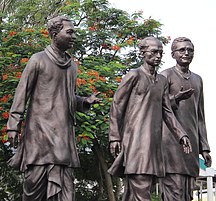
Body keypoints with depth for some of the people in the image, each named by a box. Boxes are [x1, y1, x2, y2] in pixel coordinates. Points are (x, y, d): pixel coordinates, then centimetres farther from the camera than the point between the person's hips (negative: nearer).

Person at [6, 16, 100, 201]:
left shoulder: (72, 66, 17)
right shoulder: (38, 60, 0)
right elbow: (22, 93, -3)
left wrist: (86, 101, 5)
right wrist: (14, 125, -11)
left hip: (64, 132, 5)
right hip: (40, 129, -5)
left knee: (64, 182, -1)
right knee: (36, 178, -6)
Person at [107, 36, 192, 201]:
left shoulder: (162, 81, 19)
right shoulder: (134, 75, 0)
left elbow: (167, 112, 16)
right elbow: (117, 106, -2)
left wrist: (181, 135, 3)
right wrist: (114, 137, -7)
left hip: (154, 140, 6)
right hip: (135, 137, -6)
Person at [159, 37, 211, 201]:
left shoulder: (197, 80, 22)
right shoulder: (166, 75, 4)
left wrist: (204, 147, 16)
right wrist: (175, 99, -20)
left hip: (191, 142, 6)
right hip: (171, 139, -6)